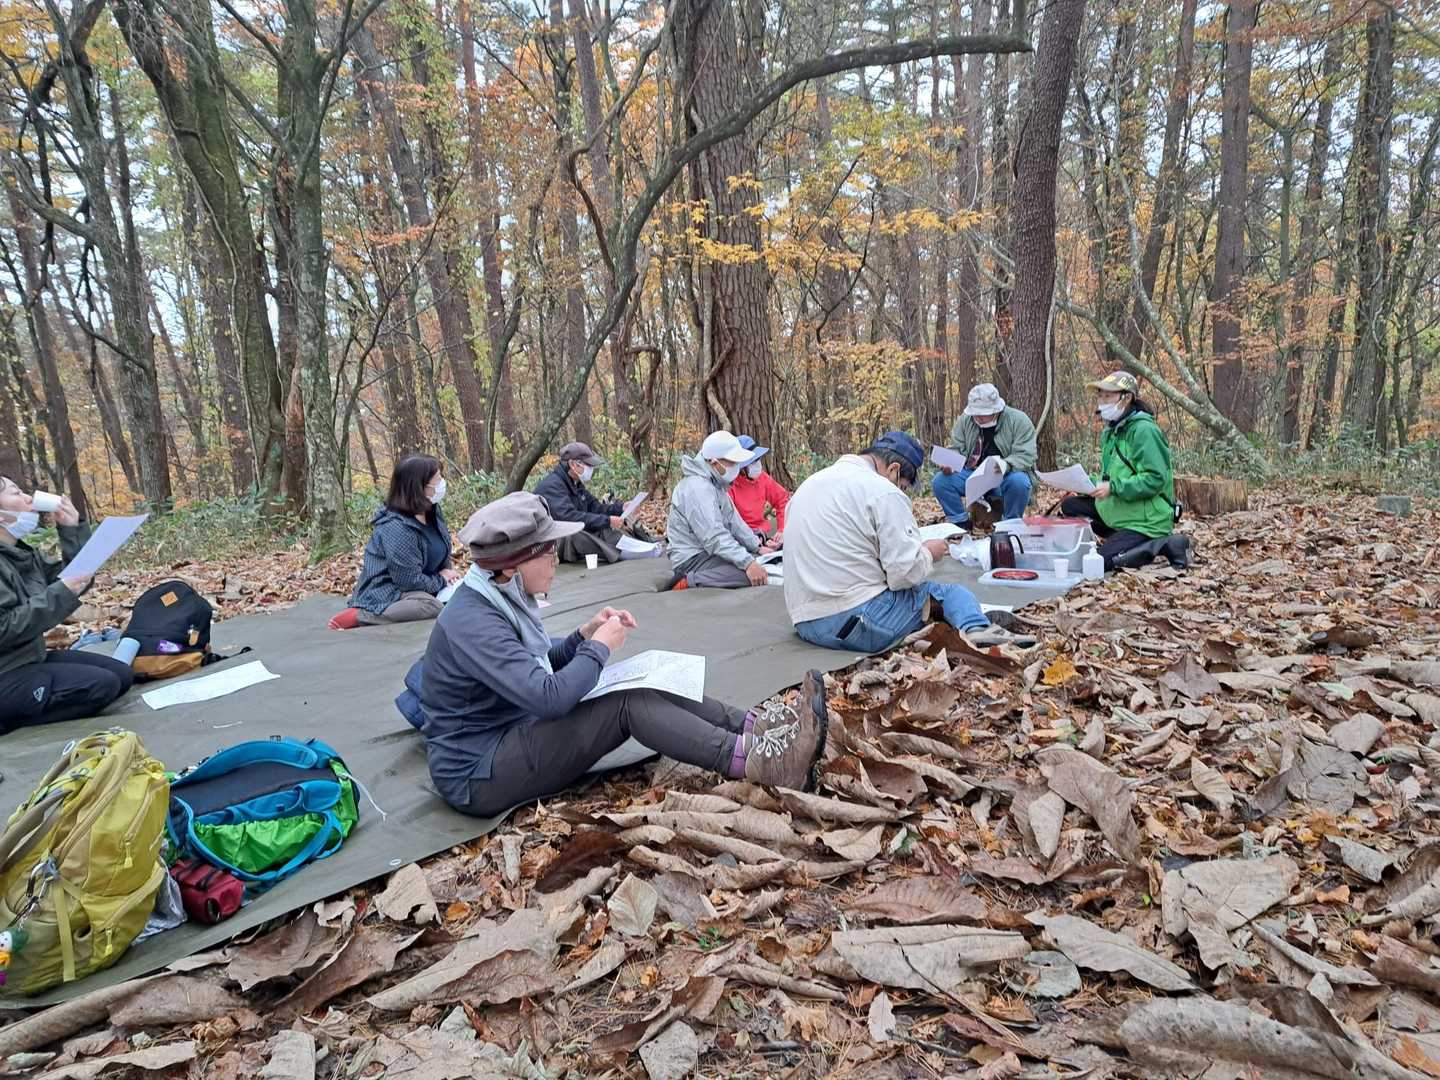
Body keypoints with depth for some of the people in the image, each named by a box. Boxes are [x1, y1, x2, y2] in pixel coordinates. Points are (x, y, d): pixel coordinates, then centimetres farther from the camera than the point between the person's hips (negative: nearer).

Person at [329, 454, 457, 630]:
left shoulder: (432, 511, 1)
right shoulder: (397, 529, -26)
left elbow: (441, 555, 17)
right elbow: (410, 581, -25)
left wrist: (448, 573, -1)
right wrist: (441, 580, -10)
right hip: (383, 595, -10)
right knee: (431, 606, -33)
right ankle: (358, 617, -20)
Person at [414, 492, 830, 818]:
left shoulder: (500, 598, 5)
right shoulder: (473, 622, -26)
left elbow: (543, 667, 15)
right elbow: (549, 698, -32)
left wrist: (585, 634, -3)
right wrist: (599, 647, -16)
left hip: (516, 731, 9)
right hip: (480, 775, -9)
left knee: (642, 687, -6)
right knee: (629, 703, -22)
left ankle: (753, 728, -12)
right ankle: (753, 760, -28)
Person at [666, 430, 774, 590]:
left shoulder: (715, 483, 13)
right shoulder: (697, 487, -22)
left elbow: (734, 521, 15)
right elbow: (714, 537, -30)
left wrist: (758, 547, 7)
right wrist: (747, 563, -36)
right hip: (692, 558, -11)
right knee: (749, 575, -26)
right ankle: (689, 581, -19)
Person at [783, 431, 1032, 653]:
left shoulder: (809, 485, 15)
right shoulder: (883, 492, -9)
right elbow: (906, 572, -14)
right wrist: (928, 553, 6)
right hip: (860, 623, -8)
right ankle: (976, 629, -21)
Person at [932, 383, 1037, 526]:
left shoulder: (1019, 421, -8)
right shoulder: (965, 420, 3)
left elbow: (1025, 456, -15)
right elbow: (956, 449, 6)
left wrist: (1006, 464, -36)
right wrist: (949, 462, -18)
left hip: (1006, 476, -3)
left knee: (1019, 482, -37)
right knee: (940, 481, -19)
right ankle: (960, 522, 3)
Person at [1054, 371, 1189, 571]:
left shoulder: (1144, 430, -17)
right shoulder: (1109, 432, 12)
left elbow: (1155, 479, -23)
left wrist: (1113, 488, -28)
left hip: (1146, 522, -9)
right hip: (1118, 512, 9)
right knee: (1070, 506, 0)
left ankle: (1164, 545, -5)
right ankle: (1121, 540, 0)